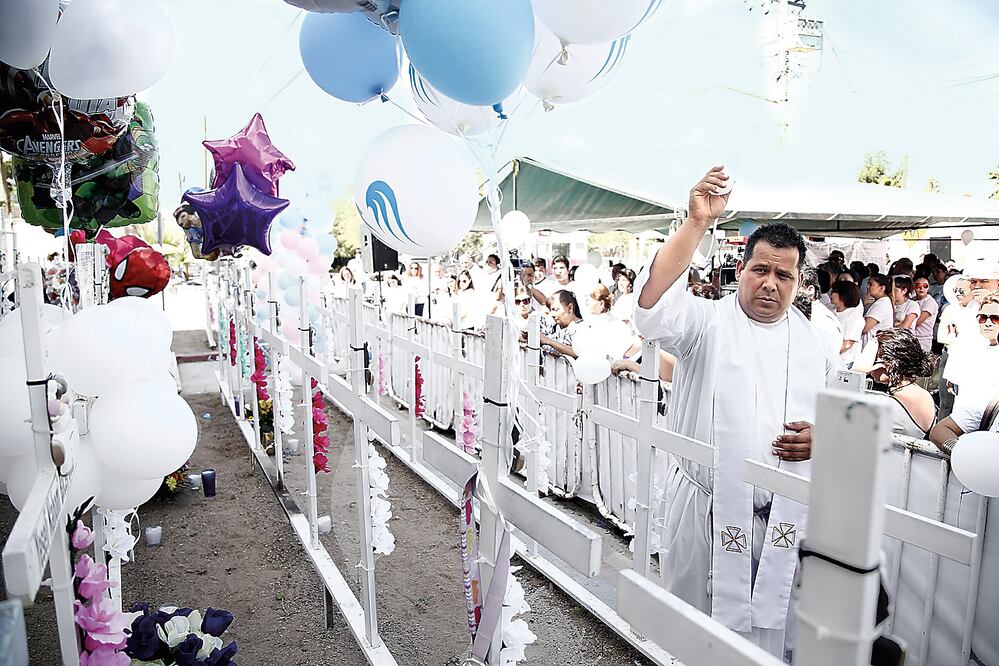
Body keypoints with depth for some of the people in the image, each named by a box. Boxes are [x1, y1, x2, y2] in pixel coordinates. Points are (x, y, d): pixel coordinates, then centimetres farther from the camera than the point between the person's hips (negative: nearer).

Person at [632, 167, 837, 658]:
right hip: (707, 507, -3)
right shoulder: (708, 322, -6)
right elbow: (653, 307, -26)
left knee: (766, 627, 16)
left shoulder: (815, 342, 7)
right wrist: (696, 223, -31)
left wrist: (821, 437, -6)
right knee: (693, 621, 12)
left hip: (783, 515, 3)